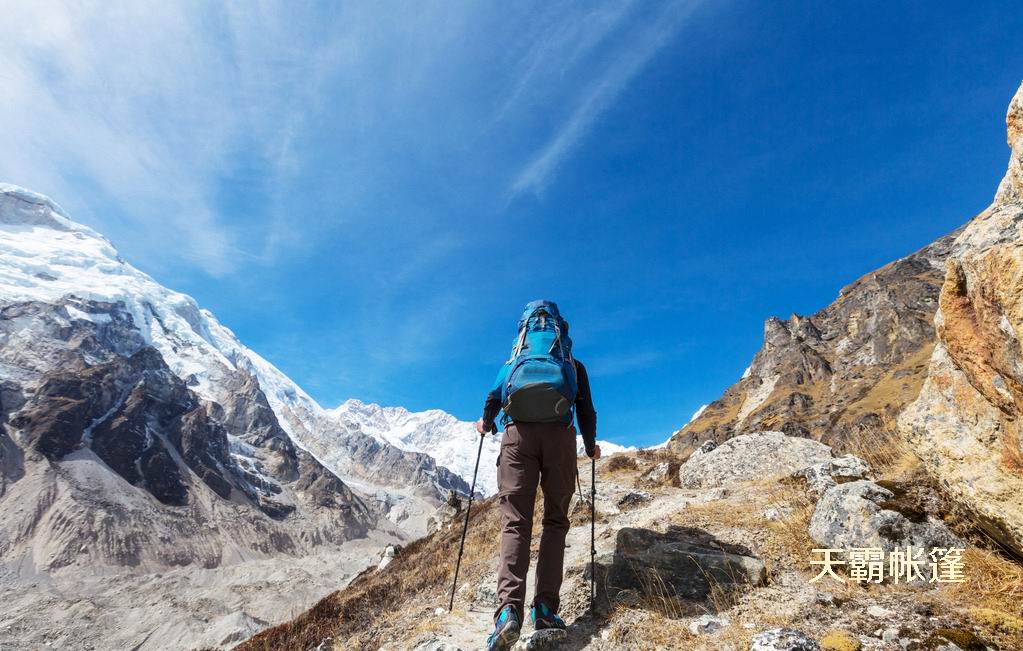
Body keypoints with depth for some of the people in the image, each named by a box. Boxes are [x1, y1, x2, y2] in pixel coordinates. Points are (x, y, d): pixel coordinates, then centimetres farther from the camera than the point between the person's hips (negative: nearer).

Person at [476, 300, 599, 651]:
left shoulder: (515, 361, 22)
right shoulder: (574, 365, 22)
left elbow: (495, 395, 8)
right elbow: (586, 410, 17)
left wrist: (486, 423, 27)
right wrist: (591, 447, 31)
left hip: (518, 434, 0)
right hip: (560, 436, 0)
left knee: (515, 521, -4)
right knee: (555, 520, 9)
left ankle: (509, 609, -20)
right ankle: (545, 606, -1)